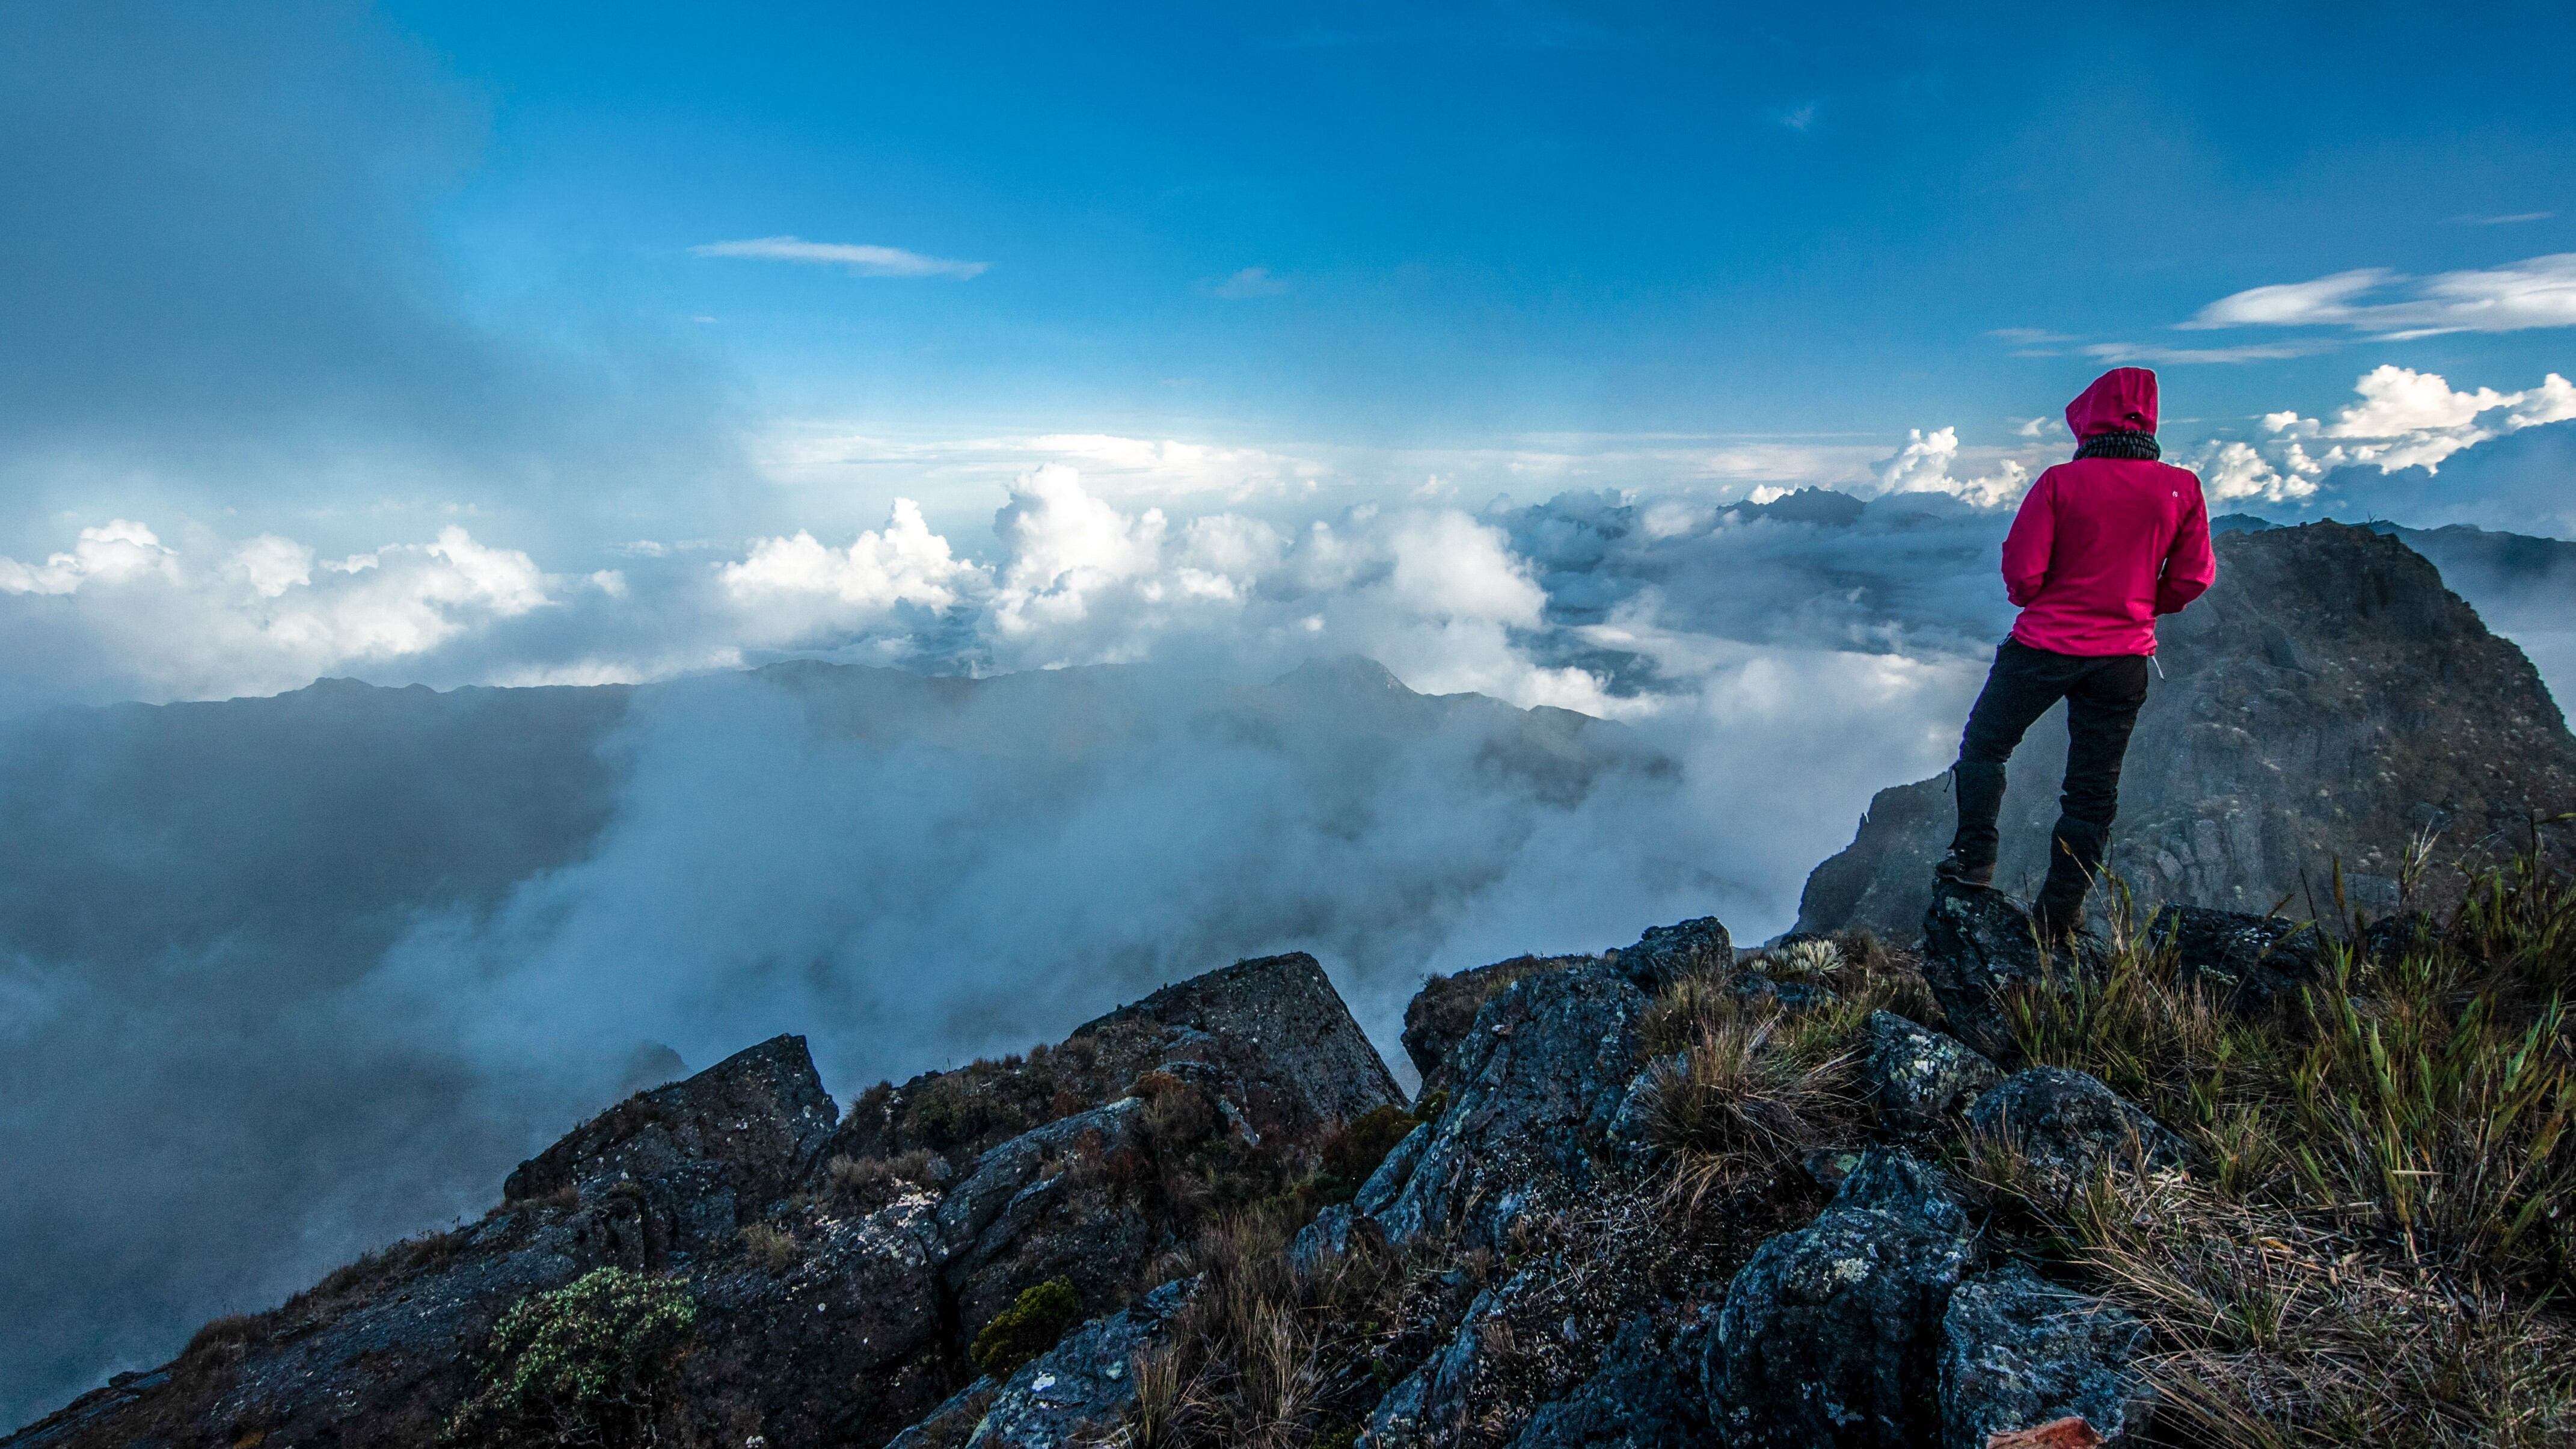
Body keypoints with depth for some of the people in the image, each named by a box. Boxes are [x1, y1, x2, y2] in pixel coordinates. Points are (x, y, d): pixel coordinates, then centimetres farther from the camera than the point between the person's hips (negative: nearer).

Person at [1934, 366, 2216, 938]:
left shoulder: (2060, 482, -11)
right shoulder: (2181, 488, -2)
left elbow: (2021, 572, -13)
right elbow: (2193, 579, 2)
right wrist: (2139, 604, 20)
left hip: (2045, 645, -3)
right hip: (2124, 657, 4)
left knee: (1984, 746, 16)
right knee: (2094, 785, 10)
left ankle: (1975, 860, 8)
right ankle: (2059, 912, 15)